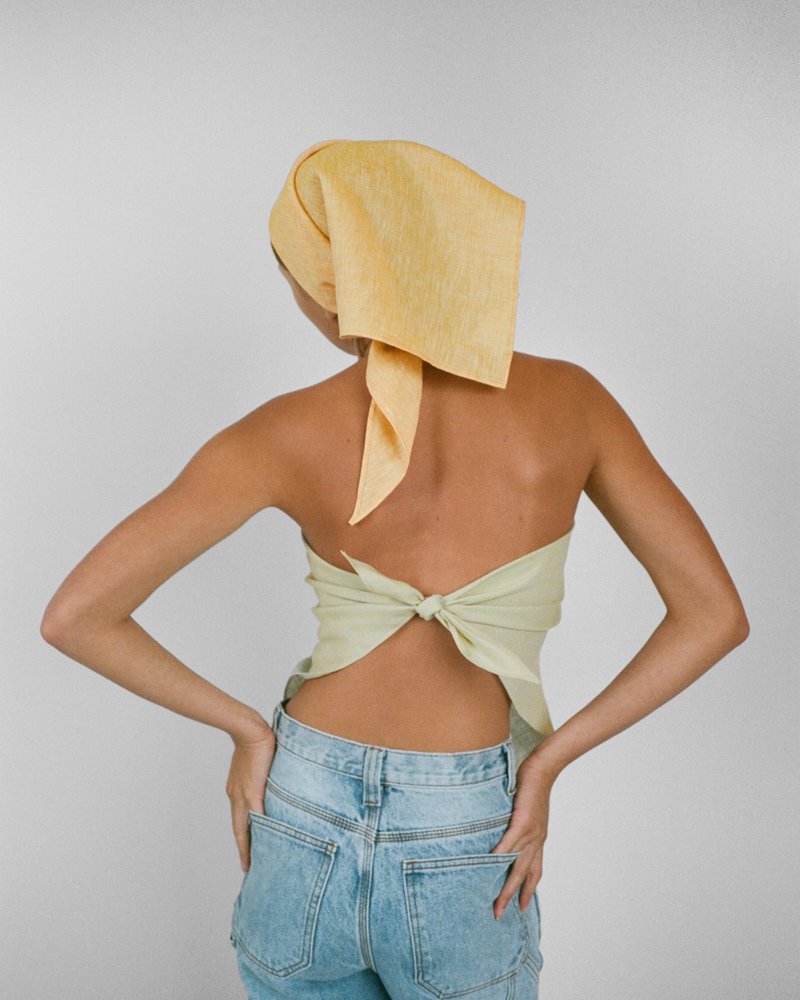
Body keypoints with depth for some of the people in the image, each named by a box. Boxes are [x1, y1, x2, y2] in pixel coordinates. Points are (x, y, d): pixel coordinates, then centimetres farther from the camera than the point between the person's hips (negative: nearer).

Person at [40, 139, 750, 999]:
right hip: (465, 850, 0)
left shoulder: (291, 433, -14)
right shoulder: (568, 400, -10)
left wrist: (244, 726, -3)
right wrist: (548, 760, -6)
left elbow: (73, 617, -13)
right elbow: (715, 614, -6)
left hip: (301, 823, 0)